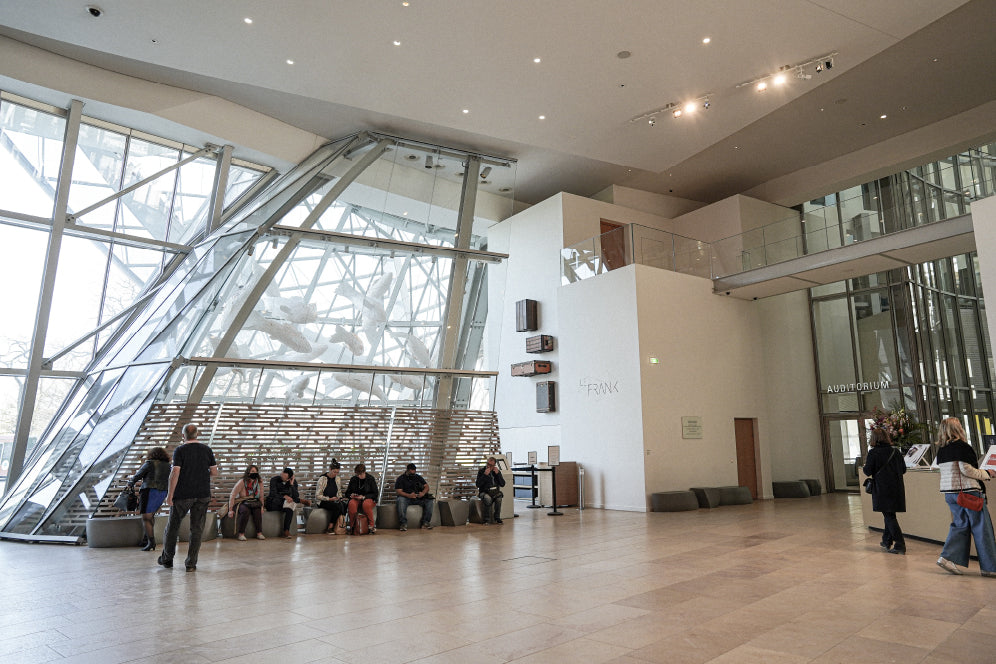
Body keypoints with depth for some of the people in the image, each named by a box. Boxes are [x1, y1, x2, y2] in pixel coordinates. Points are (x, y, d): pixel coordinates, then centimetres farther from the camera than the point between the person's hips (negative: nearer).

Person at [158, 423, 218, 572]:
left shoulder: (180, 450, -7)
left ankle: (167, 558, 29)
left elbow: (175, 473, -14)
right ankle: (191, 563, 7)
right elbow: (214, 472, 5)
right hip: (203, 494, 3)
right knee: (197, 529, 6)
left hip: (183, 494, -2)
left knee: (173, 525, 15)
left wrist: (170, 494, -9)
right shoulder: (207, 450, 4)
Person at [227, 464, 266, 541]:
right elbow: (232, 495, -11)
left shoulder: (259, 483, 1)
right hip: (240, 503, -3)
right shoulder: (242, 482, -12)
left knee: (257, 510, -31)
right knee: (245, 510, -36)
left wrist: (261, 507, -2)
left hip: (253, 503, 3)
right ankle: (241, 534, -27)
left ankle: (259, 533, -26)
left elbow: (261, 497, 11)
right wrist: (230, 510, -14)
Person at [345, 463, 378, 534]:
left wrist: (364, 497, -19)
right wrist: (351, 495, -12)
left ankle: (372, 526, -26)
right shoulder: (353, 479, 7)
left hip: (368, 499, -2)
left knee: (366, 504, -39)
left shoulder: (371, 479, -2)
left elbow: (375, 494, -4)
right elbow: (347, 493, 14)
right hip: (356, 499, 2)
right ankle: (352, 526, -21)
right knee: (351, 504, -35)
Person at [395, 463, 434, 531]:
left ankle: (425, 522, -19)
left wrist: (423, 493, -16)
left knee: (429, 500, -21)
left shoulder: (418, 477, 14)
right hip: (406, 498, -3)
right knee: (401, 501, -37)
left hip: (418, 498, 3)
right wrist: (409, 495, -28)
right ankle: (403, 523, -34)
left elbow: (426, 486, 8)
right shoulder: (400, 479, 1)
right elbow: (398, 491, -11)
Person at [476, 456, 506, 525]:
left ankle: (497, 518, -15)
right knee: (487, 499, -36)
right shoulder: (481, 471, 0)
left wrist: (498, 474, -9)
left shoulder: (497, 471, 9)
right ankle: (487, 519, -23)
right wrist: (485, 475, -18)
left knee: (498, 498, -32)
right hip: (484, 492, -2)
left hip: (495, 491, 2)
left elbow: (502, 484, 2)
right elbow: (478, 485, -9)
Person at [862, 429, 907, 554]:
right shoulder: (895, 451, 3)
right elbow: (903, 470, 8)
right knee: (890, 515, 18)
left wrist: (865, 466, 11)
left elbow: (868, 472, -10)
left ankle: (900, 545, -4)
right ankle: (886, 542, 29)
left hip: (883, 489, -5)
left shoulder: (873, 453, -10)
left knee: (889, 517, 0)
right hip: (897, 488, 5)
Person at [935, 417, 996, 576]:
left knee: (960, 524, 12)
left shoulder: (941, 450, 10)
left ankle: (947, 557, 2)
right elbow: (966, 469, -17)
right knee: (981, 527, 3)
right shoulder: (962, 446, -12)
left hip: (949, 492, 7)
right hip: (968, 491, -7)